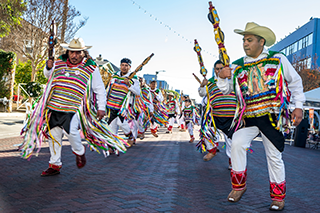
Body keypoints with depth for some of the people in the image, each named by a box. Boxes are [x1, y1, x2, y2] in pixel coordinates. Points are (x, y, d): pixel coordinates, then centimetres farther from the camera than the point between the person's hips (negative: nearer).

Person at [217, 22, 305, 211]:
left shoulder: (278, 60, 4)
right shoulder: (238, 66, 9)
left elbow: (295, 82, 11)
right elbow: (227, 89, 9)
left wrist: (298, 106, 5)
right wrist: (222, 77, -11)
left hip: (272, 117, -2)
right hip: (248, 117, 2)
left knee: (274, 155, 3)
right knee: (237, 143, -20)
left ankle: (278, 196, 22)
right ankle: (239, 186, -1)